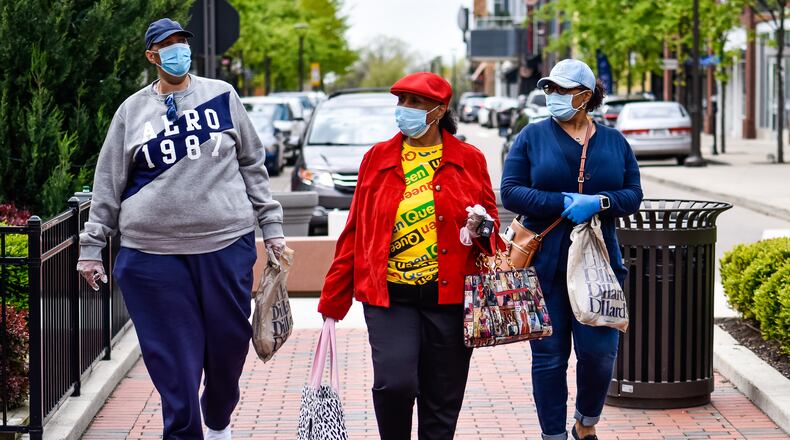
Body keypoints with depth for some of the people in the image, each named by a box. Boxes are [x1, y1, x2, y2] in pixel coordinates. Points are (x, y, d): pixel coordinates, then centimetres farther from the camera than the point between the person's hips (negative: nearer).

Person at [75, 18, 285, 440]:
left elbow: (253, 166, 12)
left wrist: (271, 226, 9)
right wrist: (91, 247, 8)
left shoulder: (222, 96, 7)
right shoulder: (132, 111, 7)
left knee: (229, 342, 8)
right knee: (174, 357, -1)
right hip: (154, 254, 0)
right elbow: (108, 184, 10)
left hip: (226, 245, 1)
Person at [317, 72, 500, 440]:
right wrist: (332, 300, 11)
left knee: (442, 401, 4)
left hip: (449, 298, 0)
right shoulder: (378, 158, 7)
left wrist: (480, 228, -12)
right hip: (389, 297, 0)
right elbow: (354, 233, 10)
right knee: (394, 383, -19)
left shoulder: (469, 160, 5)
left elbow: (491, 220, 13)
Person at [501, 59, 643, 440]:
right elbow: (510, 192, -5)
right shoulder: (533, 136, 3)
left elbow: (633, 194, 6)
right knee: (549, 355, 2)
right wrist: (565, 202, -15)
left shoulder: (614, 141, 9)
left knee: (599, 352, -3)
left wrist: (598, 202, -15)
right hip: (544, 263, -1)